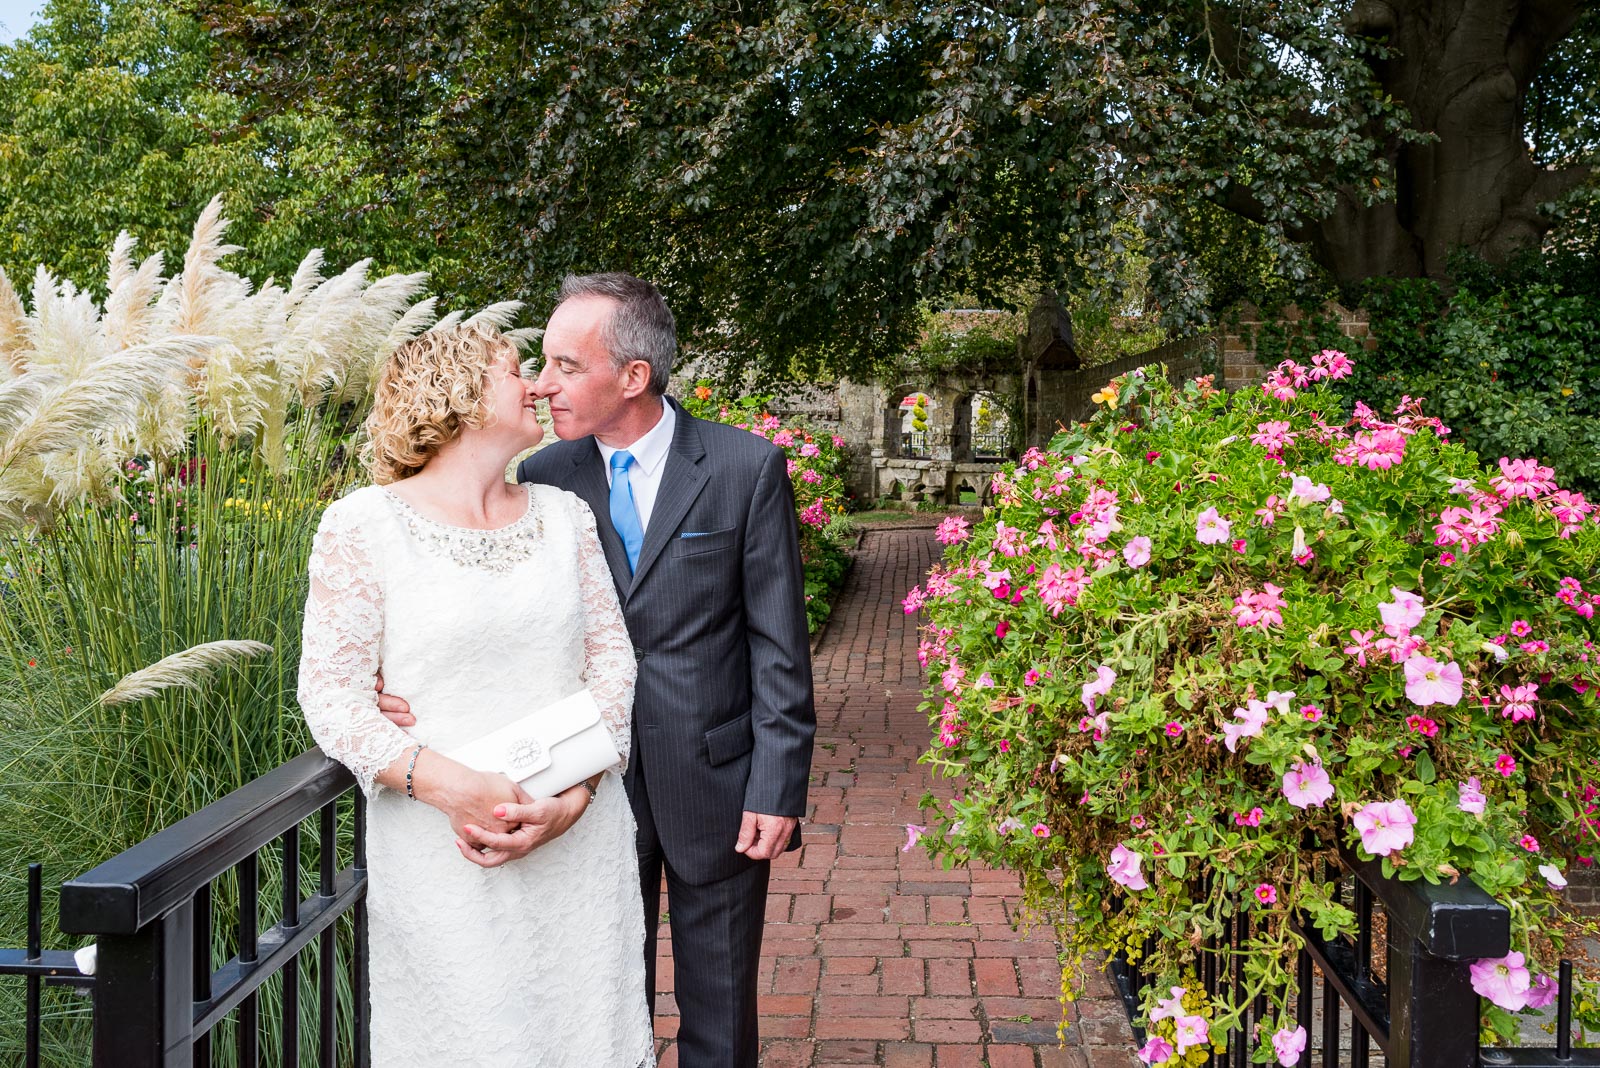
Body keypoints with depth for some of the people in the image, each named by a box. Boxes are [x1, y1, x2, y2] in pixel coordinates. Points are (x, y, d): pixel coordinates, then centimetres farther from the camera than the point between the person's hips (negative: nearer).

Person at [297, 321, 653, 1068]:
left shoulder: (564, 514, 10)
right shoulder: (362, 524, -3)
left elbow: (612, 652, 6)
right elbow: (330, 692, -7)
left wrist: (577, 793, -9)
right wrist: (450, 787, -20)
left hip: (579, 841, 4)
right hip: (444, 857, -3)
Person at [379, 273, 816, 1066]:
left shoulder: (747, 468, -9)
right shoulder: (543, 480, -1)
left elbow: (778, 644, -8)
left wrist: (777, 787, -11)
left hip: (716, 787, -2)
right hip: (595, 785, 2)